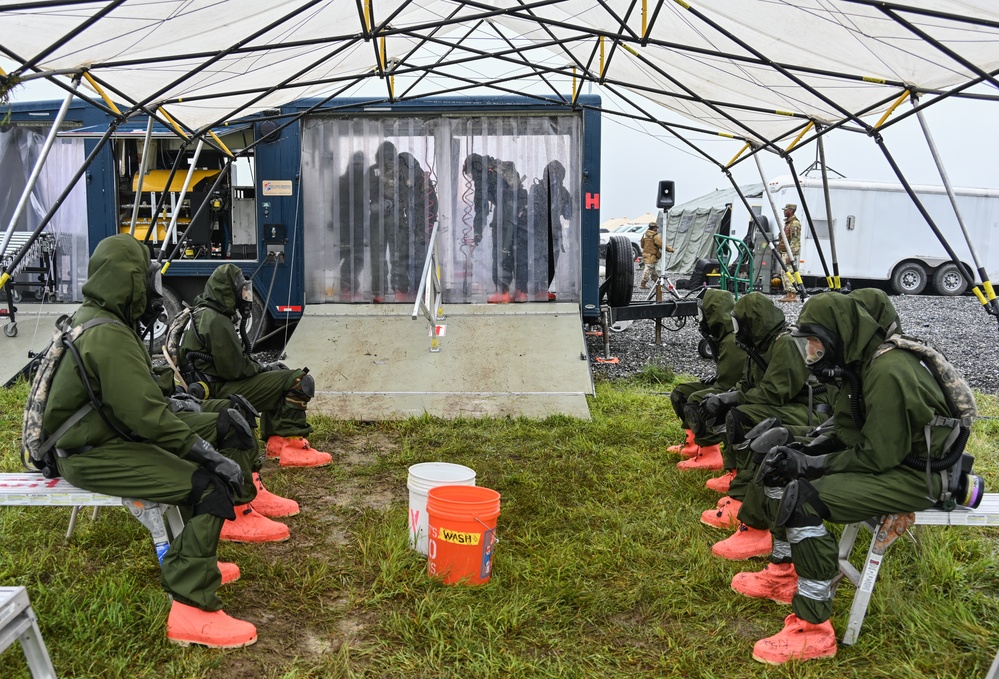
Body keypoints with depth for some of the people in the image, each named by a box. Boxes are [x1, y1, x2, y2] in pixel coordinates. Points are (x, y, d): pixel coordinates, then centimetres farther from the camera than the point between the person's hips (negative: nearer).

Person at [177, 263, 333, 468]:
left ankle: (276, 440, 17)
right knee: (300, 381, -15)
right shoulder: (216, 321, -18)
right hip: (220, 391, -11)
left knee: (277, 378, 28)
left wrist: (263, 366, 10)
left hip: (214, 384, 11)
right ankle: (292, 448, -16)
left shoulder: (204, 313, 15)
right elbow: (235, 369, -21)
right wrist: (264, 367, -3)